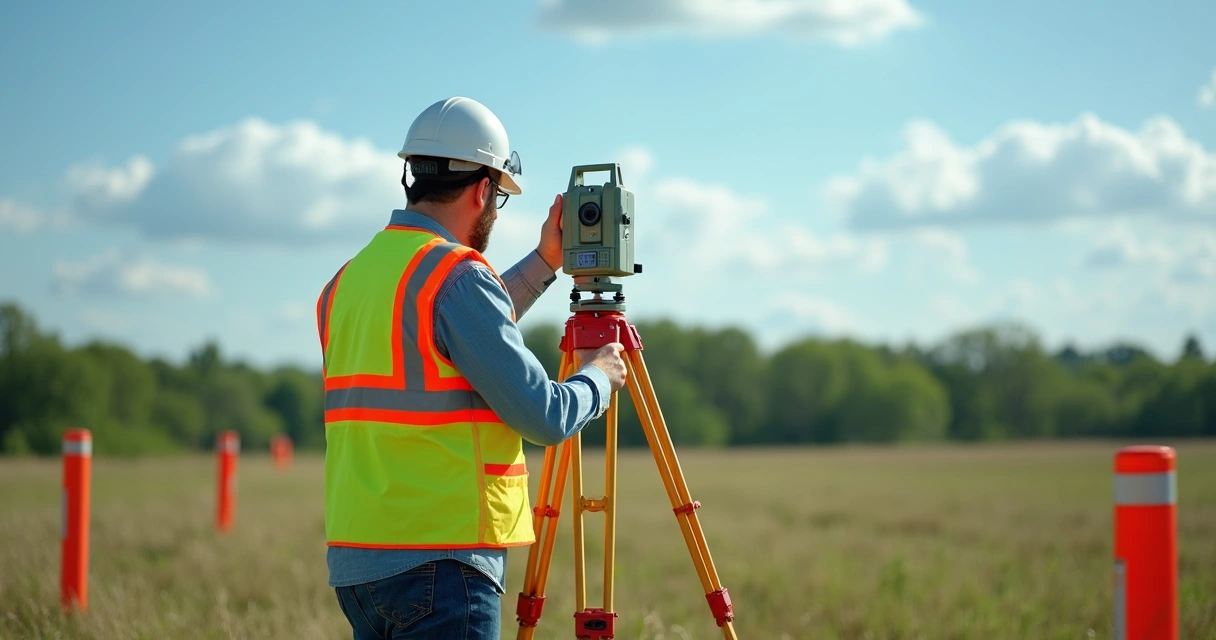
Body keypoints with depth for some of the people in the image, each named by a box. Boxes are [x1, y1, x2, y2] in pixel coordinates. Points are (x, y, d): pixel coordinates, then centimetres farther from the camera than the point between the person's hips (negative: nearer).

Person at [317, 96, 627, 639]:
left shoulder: (347, 281, 12)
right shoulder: (458, 276, -14)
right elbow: (544, 416, -13)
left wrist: (543, 263, 30)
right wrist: (598, 376, 7)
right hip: (439, 564, -8)